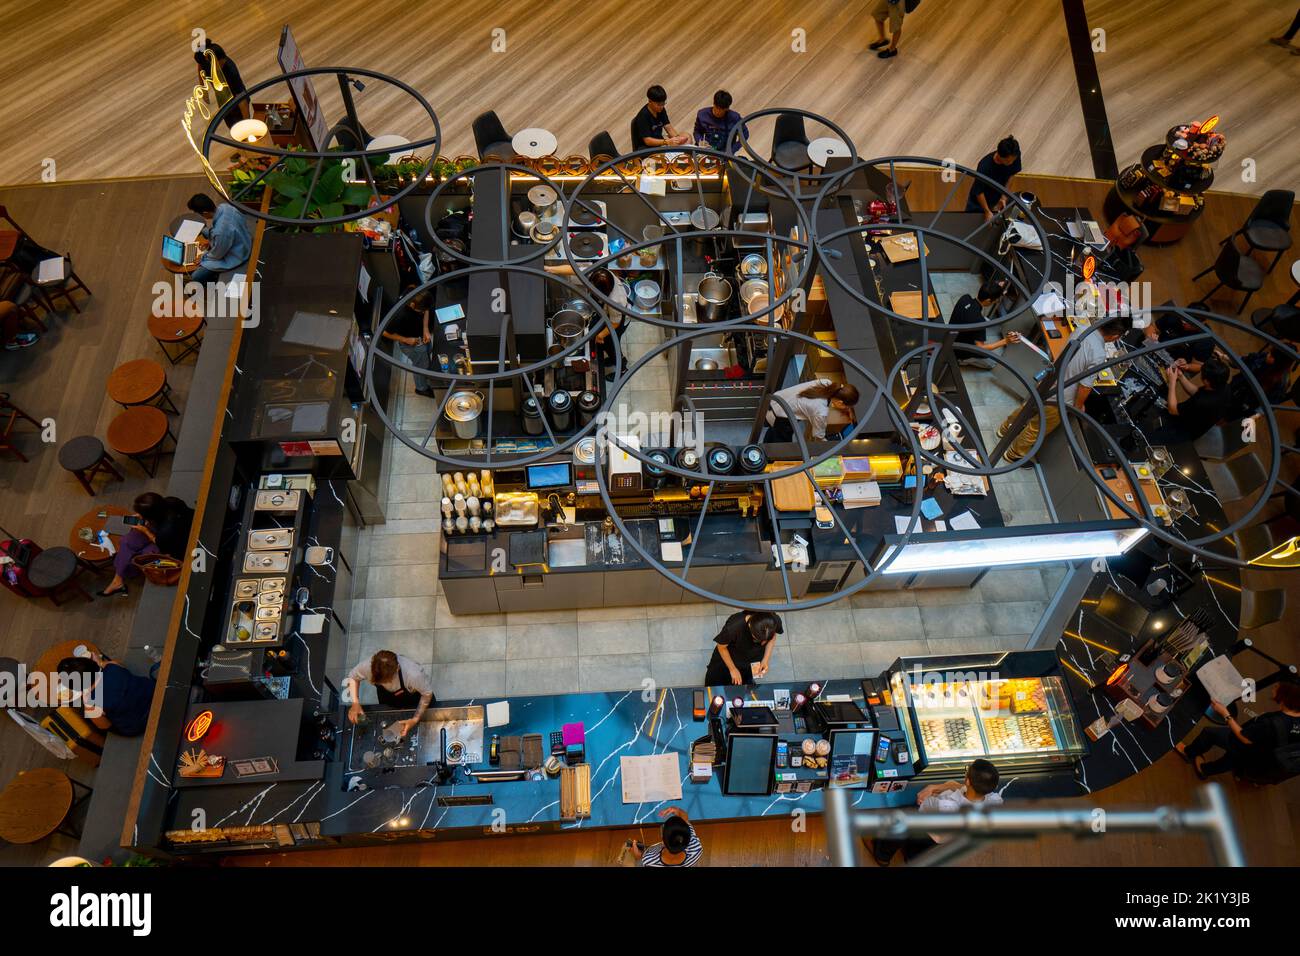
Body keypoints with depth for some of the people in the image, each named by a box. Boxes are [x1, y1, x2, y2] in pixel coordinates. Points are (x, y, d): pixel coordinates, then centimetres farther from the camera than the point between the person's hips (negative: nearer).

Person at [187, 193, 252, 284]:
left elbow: (217, 255, -21)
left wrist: (203, 257, -3)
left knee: (196, 277, -1)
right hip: (241, 244, 8)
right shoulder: (224, 206, -18)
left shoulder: (221, 231, -41)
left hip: (234, 258, -8)